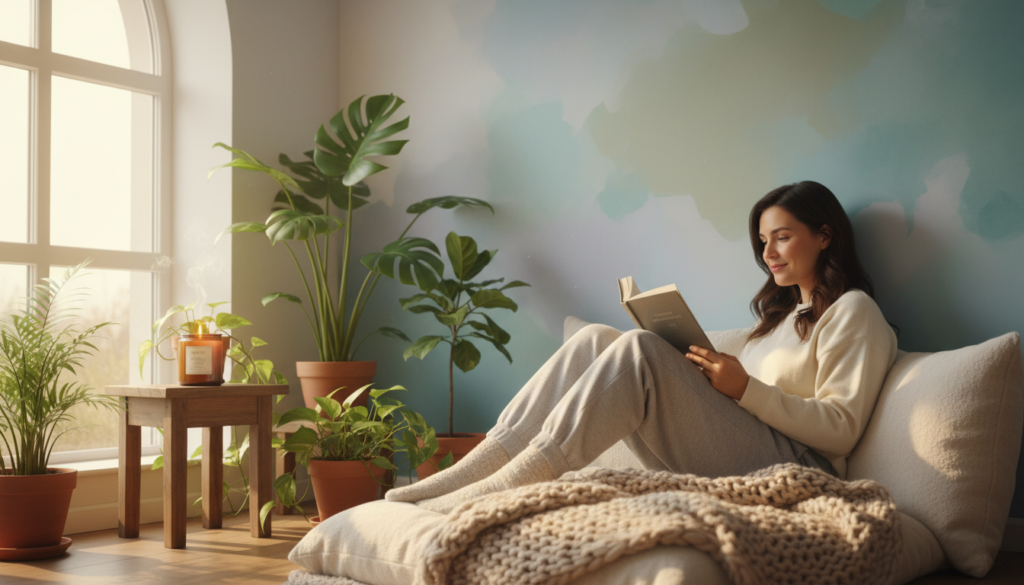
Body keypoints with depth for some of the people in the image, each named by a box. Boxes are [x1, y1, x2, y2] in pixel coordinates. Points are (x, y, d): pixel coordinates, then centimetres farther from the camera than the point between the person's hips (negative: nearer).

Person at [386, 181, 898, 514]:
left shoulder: (854, 311, 5)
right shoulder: (781, 310, 30)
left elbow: (841, 429, -7)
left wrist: (745, 388, -15)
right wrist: (701, 375, 3)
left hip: (790, 466, -7)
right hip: (714, 460, 7)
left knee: (639, 350, -28)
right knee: (596, 340, -10)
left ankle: (506, 486, -33)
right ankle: (470, 471, -22)